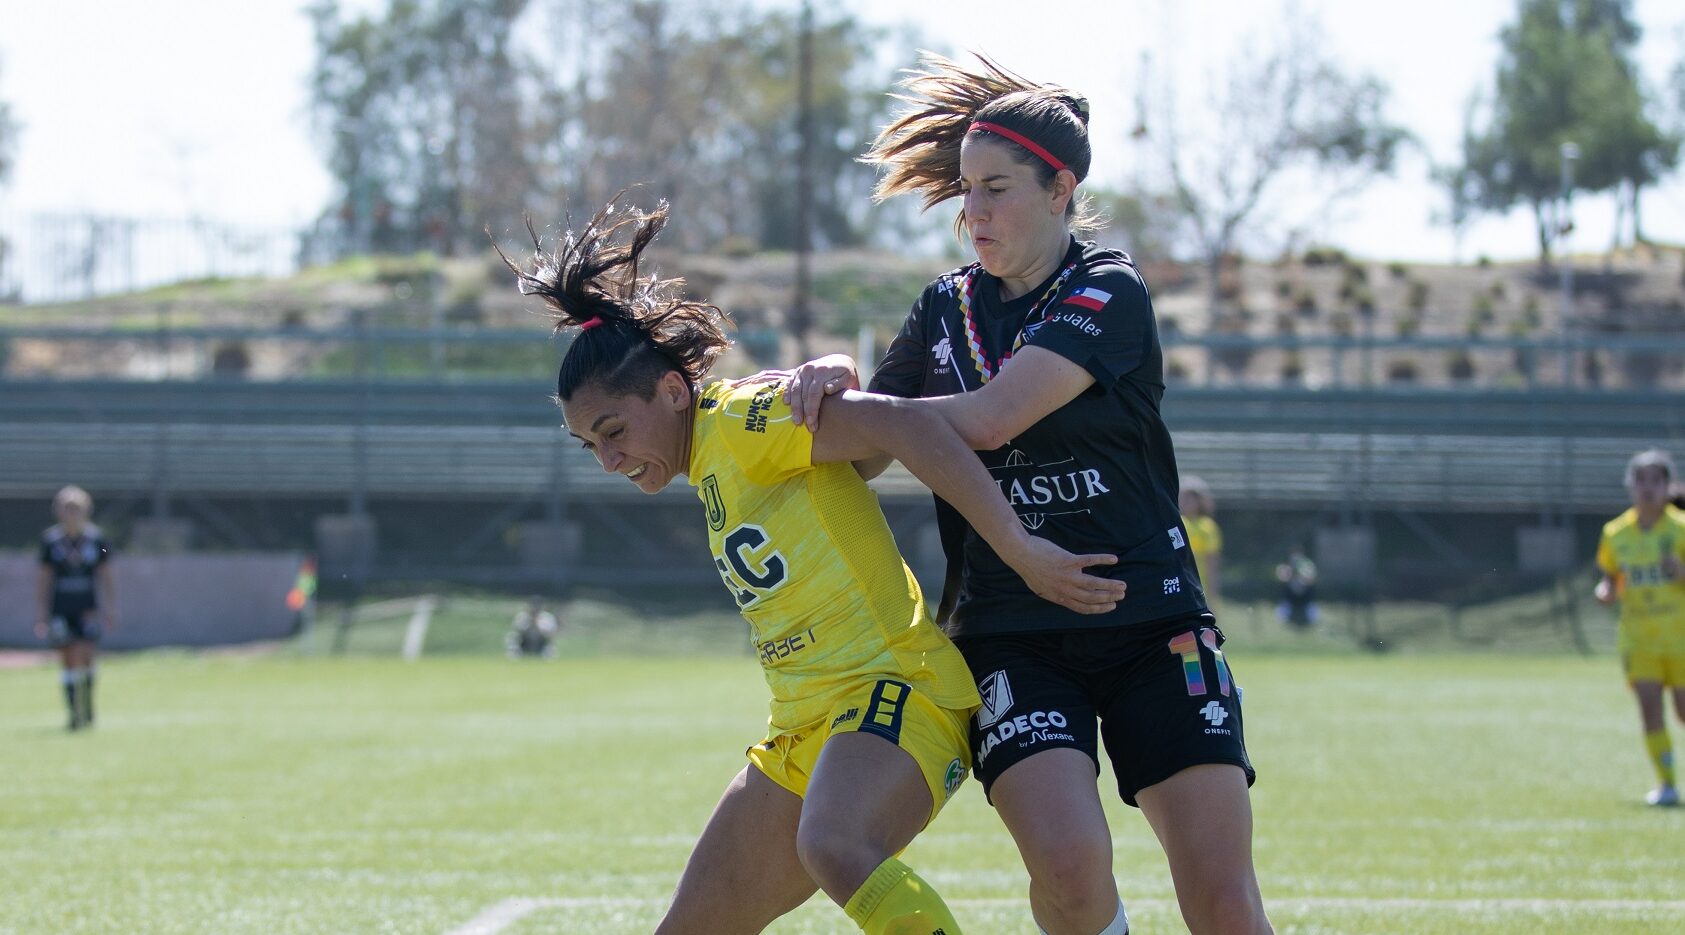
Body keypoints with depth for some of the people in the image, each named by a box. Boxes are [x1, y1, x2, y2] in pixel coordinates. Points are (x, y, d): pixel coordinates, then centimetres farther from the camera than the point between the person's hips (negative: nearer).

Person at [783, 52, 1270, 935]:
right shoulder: (945, 309, 10)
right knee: (1067, 861, -23)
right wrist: (833, 384, -11)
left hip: (1150, 623, -2)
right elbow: (859, 455, 11)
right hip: (1007, 637, 3)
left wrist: (830, 402, -16)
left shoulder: (1108, 292, -7)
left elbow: (990, 419, -20)